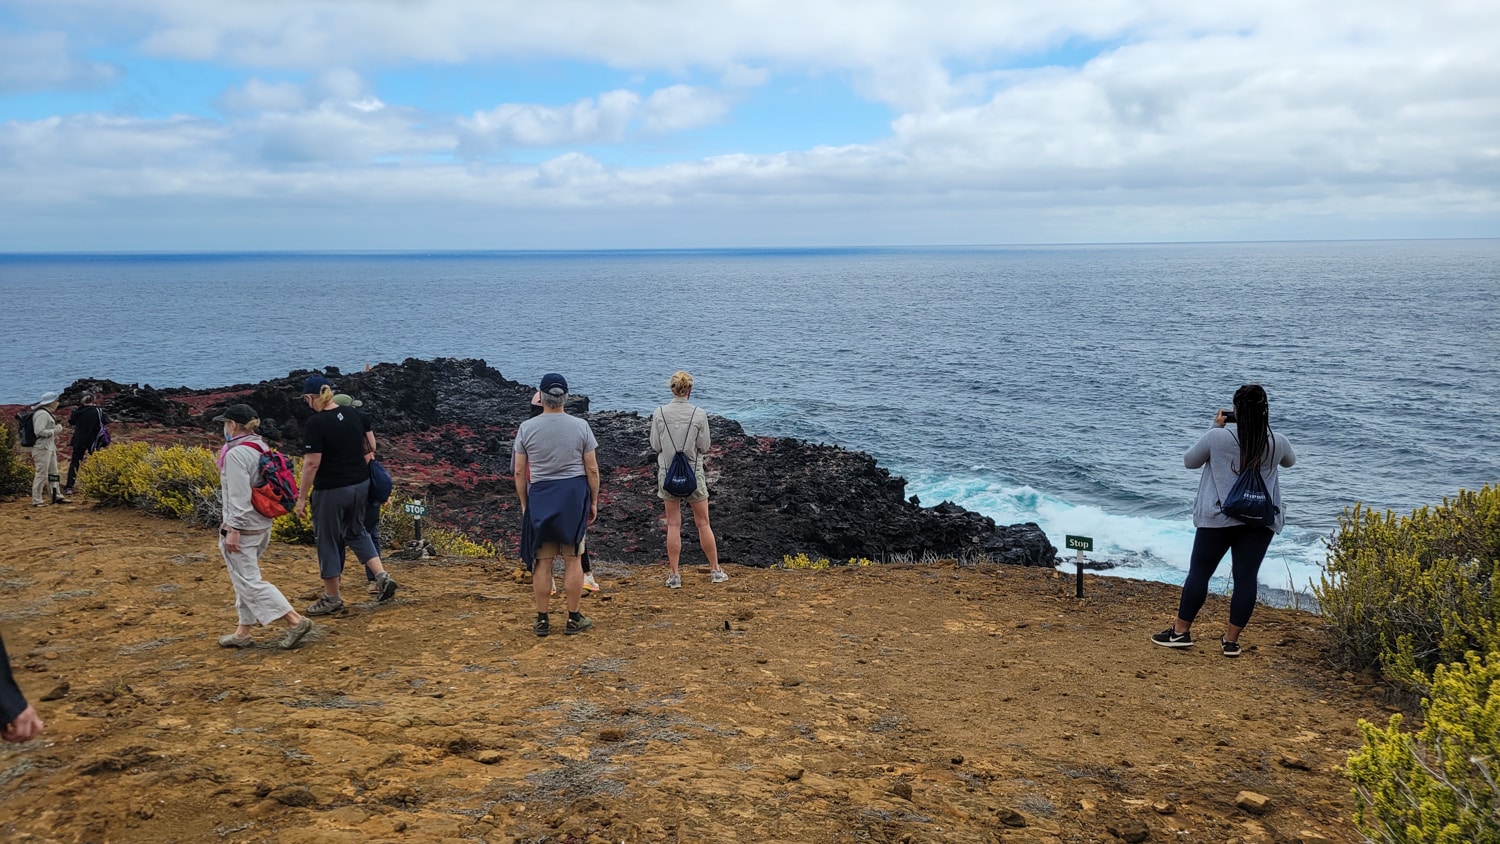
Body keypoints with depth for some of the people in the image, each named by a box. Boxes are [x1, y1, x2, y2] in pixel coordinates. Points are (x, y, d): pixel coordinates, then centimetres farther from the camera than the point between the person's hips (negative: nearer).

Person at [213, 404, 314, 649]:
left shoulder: (236, 454, -19)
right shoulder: (261, 448, 8)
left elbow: (238, 496, -22)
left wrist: (233, 530, -20)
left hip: (243, 528, -9)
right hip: (262, 525, 9)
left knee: (247, 581, -4)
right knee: (244, 578, 18)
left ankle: (295, 621, -8)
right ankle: (244, 631, 25)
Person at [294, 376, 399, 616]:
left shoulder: (315, 423, -17)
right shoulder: (352, 414, 4)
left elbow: (312, 463, -20)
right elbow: (368, 446, 12)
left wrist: (302, 497, -13)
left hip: (330, 490, -7)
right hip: (360, 484, 7)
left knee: (328, 541, 8)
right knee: (357, 532, 23)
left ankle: (332, 598, 19)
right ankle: (382, 576, 9)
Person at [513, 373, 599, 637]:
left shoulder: (527, 428, -3)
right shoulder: (580, 426, -4)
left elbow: (519, 472, 1)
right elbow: (592, 470, -2)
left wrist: (524, 504, 11)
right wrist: (594, 501, 9)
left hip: (540, 496, 0)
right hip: (574, 494, 0)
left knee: (542, 561, 7)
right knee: (572, 559, 6)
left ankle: (542, 620, 12)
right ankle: (573, 619, 12)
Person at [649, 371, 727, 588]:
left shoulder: (660, 413, -8)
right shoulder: (699, 414, -11)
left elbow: (655, 445, -1)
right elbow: (704, 447, -5)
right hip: (694, 473, -1)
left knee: (673, 525, 9)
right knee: (703, 523, 12)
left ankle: (674, 575, 10)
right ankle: (715, 570, 22)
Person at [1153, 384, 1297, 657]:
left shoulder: (1218, 437, -12)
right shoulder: (1277, 443, -3)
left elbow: (1189, 461, 4)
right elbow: (1289, 461, 22)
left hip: (1219, 517, -2)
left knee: (1199, 572, 7)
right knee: (1246, 577, 6)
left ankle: (1180, 631, 14)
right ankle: (1231, 639, 9)